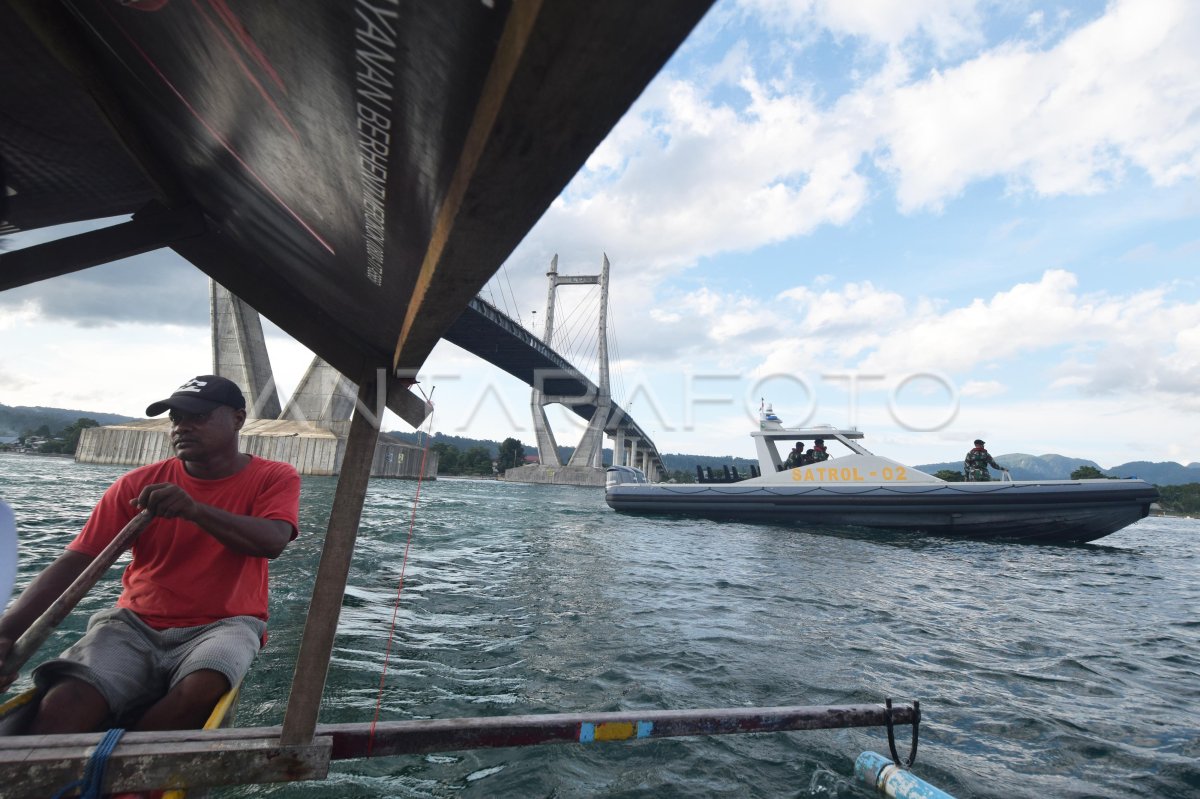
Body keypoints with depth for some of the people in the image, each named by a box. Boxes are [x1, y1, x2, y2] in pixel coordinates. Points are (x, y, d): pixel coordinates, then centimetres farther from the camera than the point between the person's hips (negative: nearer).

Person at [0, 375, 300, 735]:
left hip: (222, 625, -1)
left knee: (202, 689, -32)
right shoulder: (138, 484, 5)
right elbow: (73, 562, -1)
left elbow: (272, 542, -20)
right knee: (64, 705, -28)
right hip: (135, 624, 2)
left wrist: (195, 510, -32)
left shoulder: (274, 478, -2)